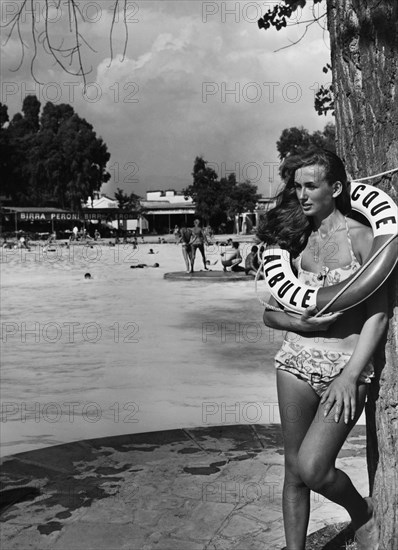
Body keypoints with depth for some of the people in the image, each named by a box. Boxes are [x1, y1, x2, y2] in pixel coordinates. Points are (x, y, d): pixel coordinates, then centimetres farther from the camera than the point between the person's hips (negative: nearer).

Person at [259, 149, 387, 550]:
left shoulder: (360, 237, -4)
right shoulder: (295, 239, 8)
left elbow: (377, 315, -7)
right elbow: (270, 312, 10)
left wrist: (349, 377, -14)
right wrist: (298, 323, -12)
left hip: (346, 365, -4)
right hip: (296, 361, 4)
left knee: (312, 468, -12)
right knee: (293, 468, 9)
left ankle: (363, 513, 19)